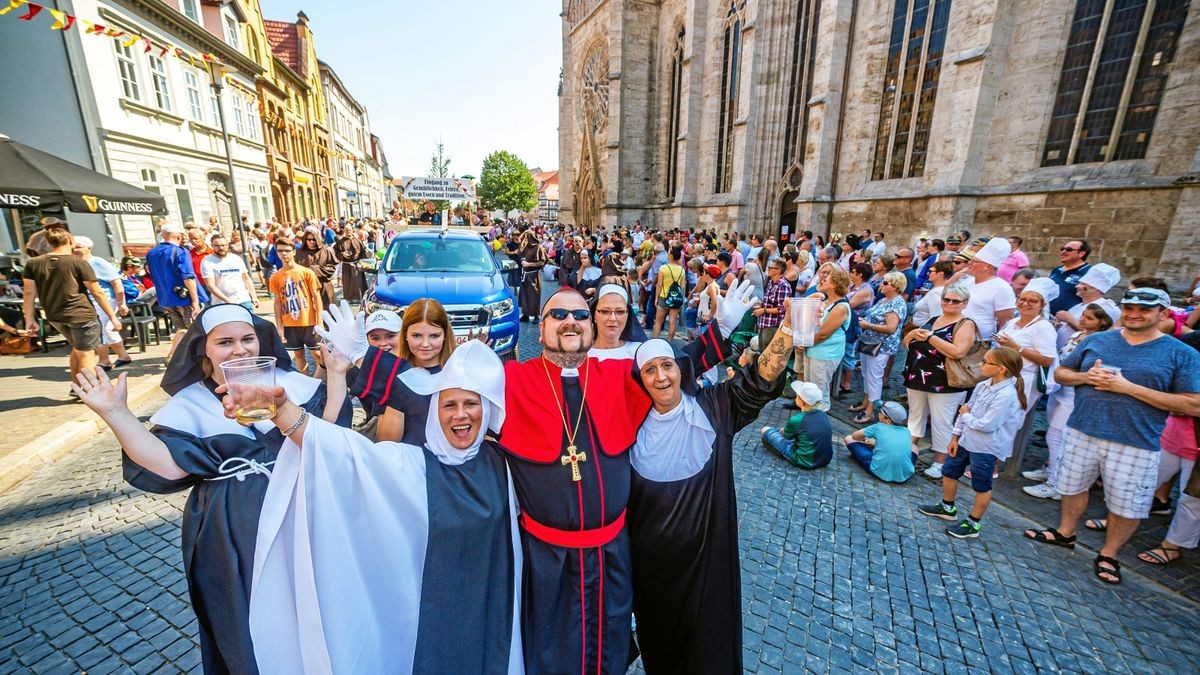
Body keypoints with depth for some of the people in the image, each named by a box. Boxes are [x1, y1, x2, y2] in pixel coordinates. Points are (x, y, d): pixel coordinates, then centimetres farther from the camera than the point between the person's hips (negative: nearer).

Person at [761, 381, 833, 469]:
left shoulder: (796, 420, -19)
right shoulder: (823, 415, -2)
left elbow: (785, 434, 3)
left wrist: (781, 430, 25)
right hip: (826, 461, 7)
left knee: (765, 430, -4)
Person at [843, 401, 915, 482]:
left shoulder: (879, 427, 1)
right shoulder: (906, 431, 11)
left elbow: (854, 436, 13)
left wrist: (864, 438, 35)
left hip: (880, 472, -6)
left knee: (848, 439, 8)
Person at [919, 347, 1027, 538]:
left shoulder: (1006, 395, -24)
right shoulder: (982, 386, 2)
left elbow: (986, 425, -27)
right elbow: (964, 410, 7)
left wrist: (966, 416, -9)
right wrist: (955, 437, 8)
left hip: (986, 449, -9)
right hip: (967, 441, 9)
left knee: (982, 486, 8)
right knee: (949, 471, 19)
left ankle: (973, 524, 24)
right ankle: (947, 508, 38)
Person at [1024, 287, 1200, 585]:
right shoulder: (1096, 341, 5)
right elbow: (1060, 372, 11)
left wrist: (1129, 387, -18)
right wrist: (1086, 376, -11)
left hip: (1135, 443, -2)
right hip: (1081, 432, 3)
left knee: (1125, 505, 8)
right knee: (1073, 486, 17)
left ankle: (1108, 555, 29)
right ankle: (1065, 533, 37)